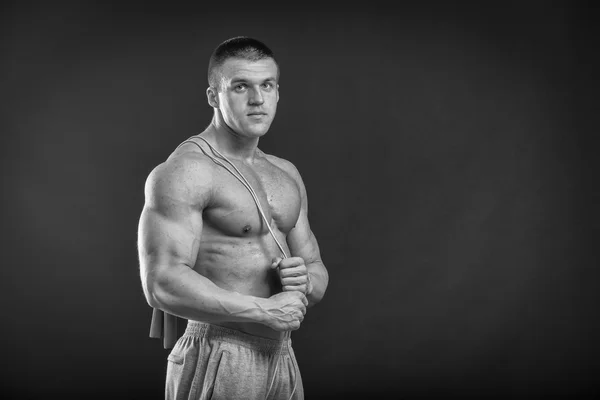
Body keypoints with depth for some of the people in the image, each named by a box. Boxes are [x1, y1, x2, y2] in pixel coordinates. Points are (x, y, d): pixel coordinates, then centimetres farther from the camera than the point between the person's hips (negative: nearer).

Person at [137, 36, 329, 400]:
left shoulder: (287, 175, 12)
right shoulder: (184, 171, -12)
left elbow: (319, 274, 16)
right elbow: (162, 284, -21)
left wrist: (306, 280, -8)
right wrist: (265, 311, -17)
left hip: (283, 360, 7)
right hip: (218, 365, -7)